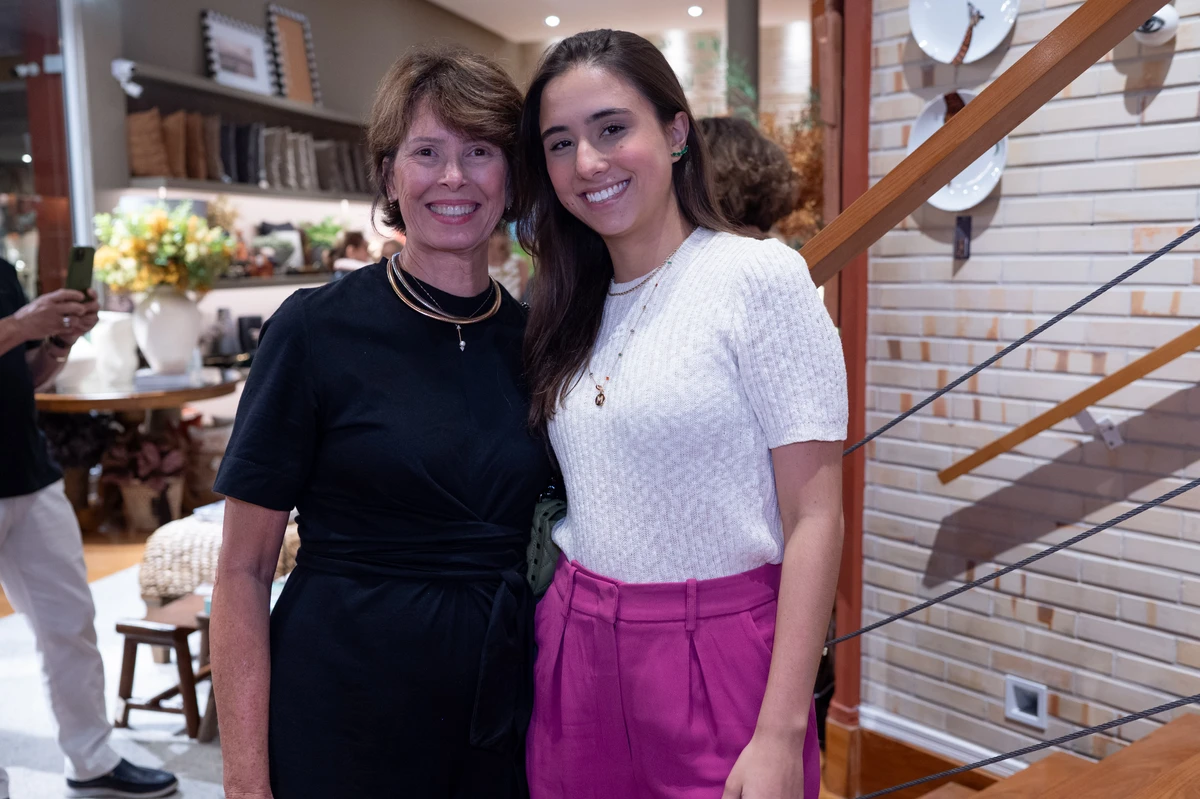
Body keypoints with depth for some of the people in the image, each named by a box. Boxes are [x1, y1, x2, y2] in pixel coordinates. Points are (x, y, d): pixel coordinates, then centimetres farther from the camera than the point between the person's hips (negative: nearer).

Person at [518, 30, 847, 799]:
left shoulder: (760, 275, -11)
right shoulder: (571, 308, 7)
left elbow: (814, 518, -13)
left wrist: (781, 735, -17)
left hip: (717, 660, -5)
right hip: (575, 656, 5)